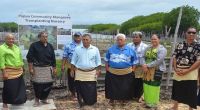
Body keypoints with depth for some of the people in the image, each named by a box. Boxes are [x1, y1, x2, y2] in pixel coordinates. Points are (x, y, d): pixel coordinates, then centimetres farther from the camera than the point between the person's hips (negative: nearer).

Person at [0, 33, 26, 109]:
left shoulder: (16, 47, 15)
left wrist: (22, 68, 16)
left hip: (19, 72, 7)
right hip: (9, 72, -7)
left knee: (19, 87, 11)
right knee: (9, 88, -2)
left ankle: (17, 101, 29)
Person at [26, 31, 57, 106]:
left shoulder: (50, 46, 9)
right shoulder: (34, 45, -3)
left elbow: (53, 58, 13)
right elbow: (29, 57, -4)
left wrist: (54, 68, 11)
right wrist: (31, 68, -8)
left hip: (48, 68, 4)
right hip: (37, 68, -4)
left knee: (48, 84, 3)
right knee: (37, 85, -2)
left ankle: (44, 99, 23)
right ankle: (37, 100, 18)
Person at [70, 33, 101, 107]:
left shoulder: (95, 49, 2)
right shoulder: (77, 49, 2)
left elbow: (98, 61, 7)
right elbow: (73, 61, 6)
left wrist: (98, 70, 0)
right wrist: (72, 70, 2)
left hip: (91, 73, 0)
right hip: (80, 72, 0)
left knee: (91, 89, 2)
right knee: (80, 88, 3)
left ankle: (90, 102, 18)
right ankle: (81, 102, 19)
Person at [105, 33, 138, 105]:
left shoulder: (130, 50, 2)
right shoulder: (111, 49, 5)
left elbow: (134, 62, 6)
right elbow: (107, 60, 11)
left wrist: (132, 70, -1)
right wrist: (107, 69, 4)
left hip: (126, 73, -1)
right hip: (112, 72, 1)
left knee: (125, 88, 9)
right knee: (112, 87, 10)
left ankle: (123, 99, 29)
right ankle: (112, 99, 28)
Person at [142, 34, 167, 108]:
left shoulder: (162, 49, -9)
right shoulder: (148, 48, 12)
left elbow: (158, 61, -19)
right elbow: (144, 57, 8)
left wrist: (148, 65, -19)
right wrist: (144, 65, -13)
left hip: (157, 71, -6)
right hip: (147, 70, 6)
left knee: (153, 87, -1)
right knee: (146, 85, 12)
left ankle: (153, 103, 13)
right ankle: (147, 101, 28)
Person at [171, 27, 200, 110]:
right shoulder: (180, 45, 8)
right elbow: (174, 58, 6)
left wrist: (187, 71, -18)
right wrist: (175, 69, -10)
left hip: (190, 74, -3)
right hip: (178, 73, 4)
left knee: (191, 94, 4)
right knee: (177, 92, 16)